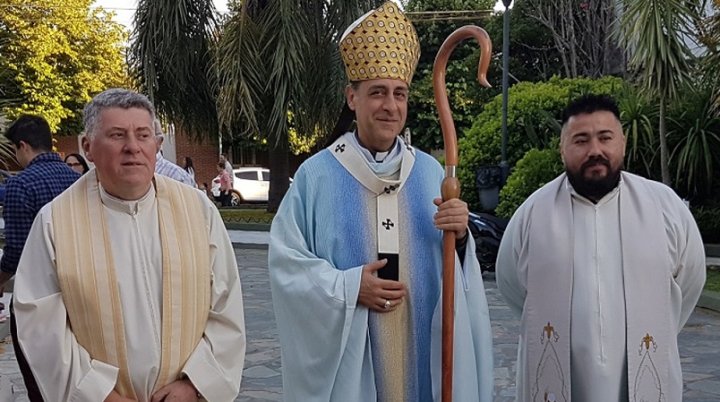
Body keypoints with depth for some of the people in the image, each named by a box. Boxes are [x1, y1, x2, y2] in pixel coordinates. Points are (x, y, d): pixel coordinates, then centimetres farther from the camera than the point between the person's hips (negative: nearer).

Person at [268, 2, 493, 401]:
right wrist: (348, 288, -16)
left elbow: (455, 268, 5)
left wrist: (459, 236, -15)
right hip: (346, 356, -2)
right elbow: (285, 263, -5)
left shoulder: (430, 172, 4)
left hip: (423, 352, 3)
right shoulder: (316, 175, -4)